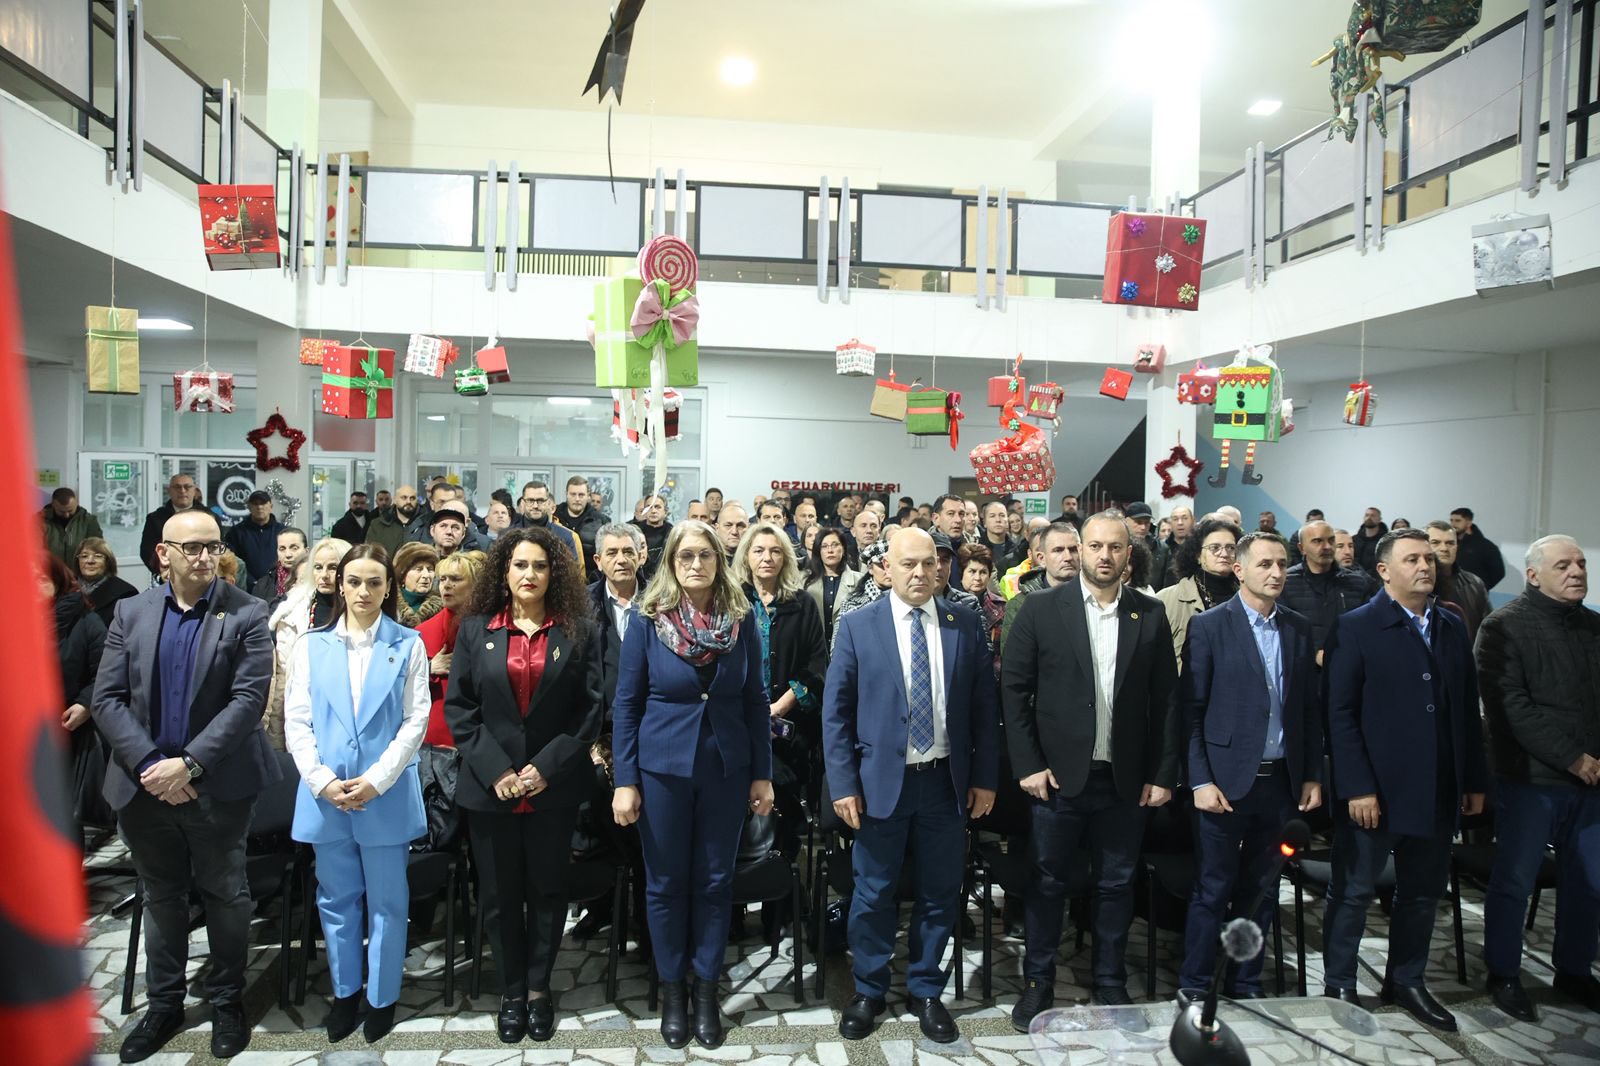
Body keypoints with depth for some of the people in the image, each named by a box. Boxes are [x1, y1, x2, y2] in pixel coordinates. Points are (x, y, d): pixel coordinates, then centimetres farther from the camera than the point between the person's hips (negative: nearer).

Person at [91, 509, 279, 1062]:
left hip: (217, 785, -3)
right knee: (160, 896, 18)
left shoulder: (247, 614, -8)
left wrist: (189, 764, -20)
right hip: (144, 784, 3)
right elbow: (107, 699, -2)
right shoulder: (131, 612, 3)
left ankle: (228, 1001, 29)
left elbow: (248, 699, -15)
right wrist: (149, 765, -13)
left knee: (225, 894, 11)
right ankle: (164, 1005, 35)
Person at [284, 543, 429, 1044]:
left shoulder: (408, 645, 0)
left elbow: (416, 720, -4)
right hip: (324, 793, 2)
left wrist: (376, 781, -14)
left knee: (387, 901, 7)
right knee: (336, 898, 14)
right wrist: (322, 780, -11)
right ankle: (344, 992, 31)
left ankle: (381, 997, 23)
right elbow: (296, 721, 2)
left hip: (388, 794, -2)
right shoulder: (311, 646, 5)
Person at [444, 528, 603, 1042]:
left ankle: (538, 989, 27)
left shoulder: (577, 632, 1)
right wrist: (495, 770, -10)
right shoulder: (475, 629, 3)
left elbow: (590, 708, -3)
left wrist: (548, 767, -12)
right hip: (492, 786, 1)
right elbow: (458, 707, 0)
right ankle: (512, 992, 26)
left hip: (555, 786, 0)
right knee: (504, 893, 11)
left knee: (547, 890, 10)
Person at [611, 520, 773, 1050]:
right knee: (666, 881, 10)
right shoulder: (647, 621, -7)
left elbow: (756, 701, 3)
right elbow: (626, 703, -4)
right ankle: (671, 988, 28)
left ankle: (706, 989, 26)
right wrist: (624, 781, -7)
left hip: (727, 768, 2)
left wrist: (763, 774, 1)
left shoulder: (741, 620, -2)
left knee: (715, 881, 10)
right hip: (663, 767, -1)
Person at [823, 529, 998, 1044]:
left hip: (947, 781, 2)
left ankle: (926, 991, 32)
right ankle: (868, 991, 30)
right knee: (874, 894, 10)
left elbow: (984, 704, 5)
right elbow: (835, 709, -4)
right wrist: (843, 783, -8)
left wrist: (985, 776, 2)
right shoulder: (858, 625, -4)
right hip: (881, 780, -2)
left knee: (939, 894, 12)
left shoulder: (965, 624, 1)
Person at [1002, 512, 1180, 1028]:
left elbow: (1165, 699, 4)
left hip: (1127, 779, 2)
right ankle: (1039, 981, 27)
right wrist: (1027, 764, -8)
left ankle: (1110, 983, 32)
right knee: (1048, 882, 10)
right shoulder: (1042, 607, -5)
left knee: (1117, 885, 14)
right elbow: (1013, 689, -4)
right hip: (1059, 773, -2)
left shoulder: (1151, 614, 2)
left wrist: (1163, 774, 1)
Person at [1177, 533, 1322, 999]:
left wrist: (1313, 776, 7)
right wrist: (1200, 780, -12)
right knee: (1212, 892, 3)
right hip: (1226, 781, -4)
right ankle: (1194, 990, 16)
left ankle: (1245, 987, 28)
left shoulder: (1299, 629, 8)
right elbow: (1190, 709, -8)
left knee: (1261, 893, 14)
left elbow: (1311, 708, 12)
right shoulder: (1209, 626, -6)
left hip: (1281, 782, 5)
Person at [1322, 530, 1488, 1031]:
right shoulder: (1355, 627, -7)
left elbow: (1467, 707, 12)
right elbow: (1340, 713, -11)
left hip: (1439, 791, 6)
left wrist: (1475, 780, 9)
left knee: (1423, 893, 16)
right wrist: (1357, 788, -15)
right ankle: (1338, 988, 20)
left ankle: (1407, 982, 33)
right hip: (1375, 790, -5)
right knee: (1353, 892, 6)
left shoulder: (1452, 627, 10)